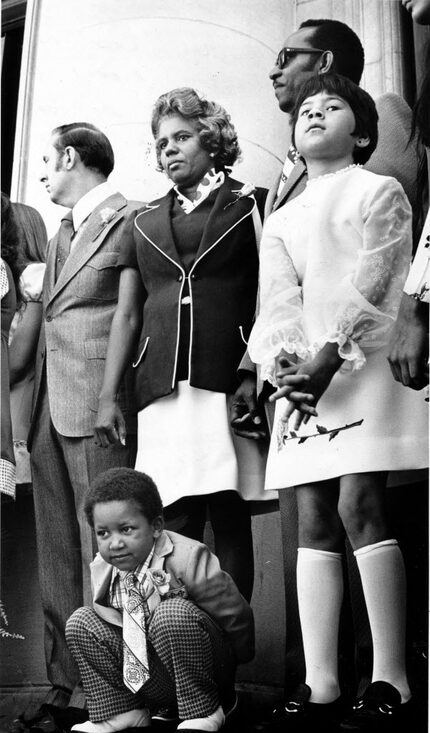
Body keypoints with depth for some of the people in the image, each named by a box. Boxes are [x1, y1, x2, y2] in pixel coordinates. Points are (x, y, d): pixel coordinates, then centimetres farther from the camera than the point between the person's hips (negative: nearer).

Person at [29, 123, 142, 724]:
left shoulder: (131, 221, -4)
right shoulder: (60, 234, 23)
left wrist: (115, 401, -10)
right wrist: (30, 405, 14)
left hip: (99, 406, -8)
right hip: (50, 411, 9)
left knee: (102, 548, -5)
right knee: (58, 555, 10)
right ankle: (66, 685, 18)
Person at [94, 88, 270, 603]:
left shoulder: (249, 204, 10)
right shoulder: (146, 223, 20)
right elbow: (127, 314, 19)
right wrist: (107, 396, 11)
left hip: (228, 381, -3)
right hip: (161, 385, 3)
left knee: (229, 520, -3)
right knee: (176, 524, 0)